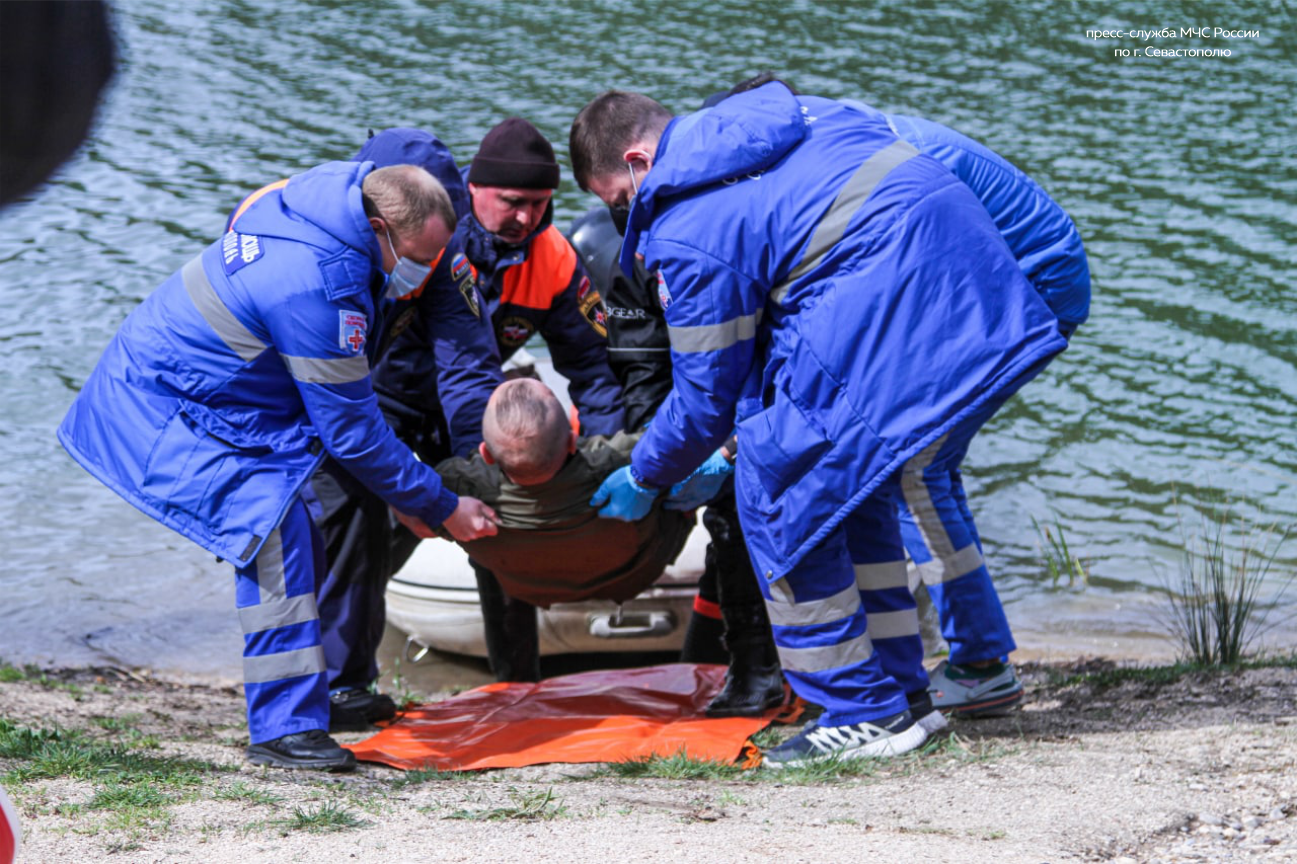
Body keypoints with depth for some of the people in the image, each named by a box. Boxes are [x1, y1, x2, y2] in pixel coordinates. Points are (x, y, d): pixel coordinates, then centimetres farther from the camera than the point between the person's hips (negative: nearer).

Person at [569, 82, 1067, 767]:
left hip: (896, 305, -10)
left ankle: (866, 715, 4)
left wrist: (643, 479, 21)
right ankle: (899, 682, 27)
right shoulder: (765, 124, 24)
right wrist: (746, 436, 34)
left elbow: (707, 397, 2)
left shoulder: (686, 228, -5)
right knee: (851, 481, 23)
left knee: (778, 495, 1)